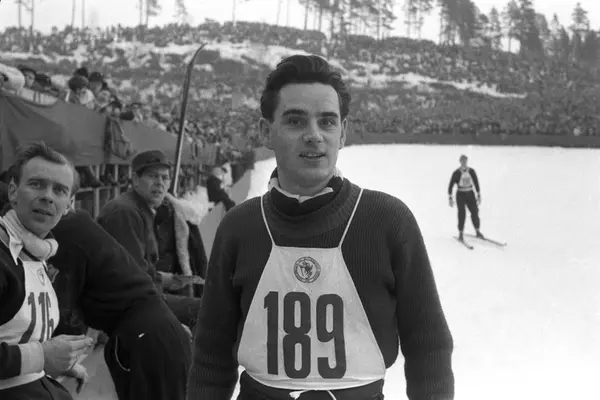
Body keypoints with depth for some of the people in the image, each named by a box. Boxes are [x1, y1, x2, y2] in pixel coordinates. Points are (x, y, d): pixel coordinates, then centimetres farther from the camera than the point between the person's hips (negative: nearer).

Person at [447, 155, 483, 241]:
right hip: (461, 195, -3)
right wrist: (450, 197, -9)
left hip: (470, 194, 3)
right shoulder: (456, 173, -10)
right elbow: (451, 185, -6)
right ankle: (460, 233, 8)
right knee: (462, 214, -4)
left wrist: (478, 195, 9)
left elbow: (476, 183, 9)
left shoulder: (471, 171, 0)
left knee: (475, 212, 1)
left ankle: (477, 231, 15)